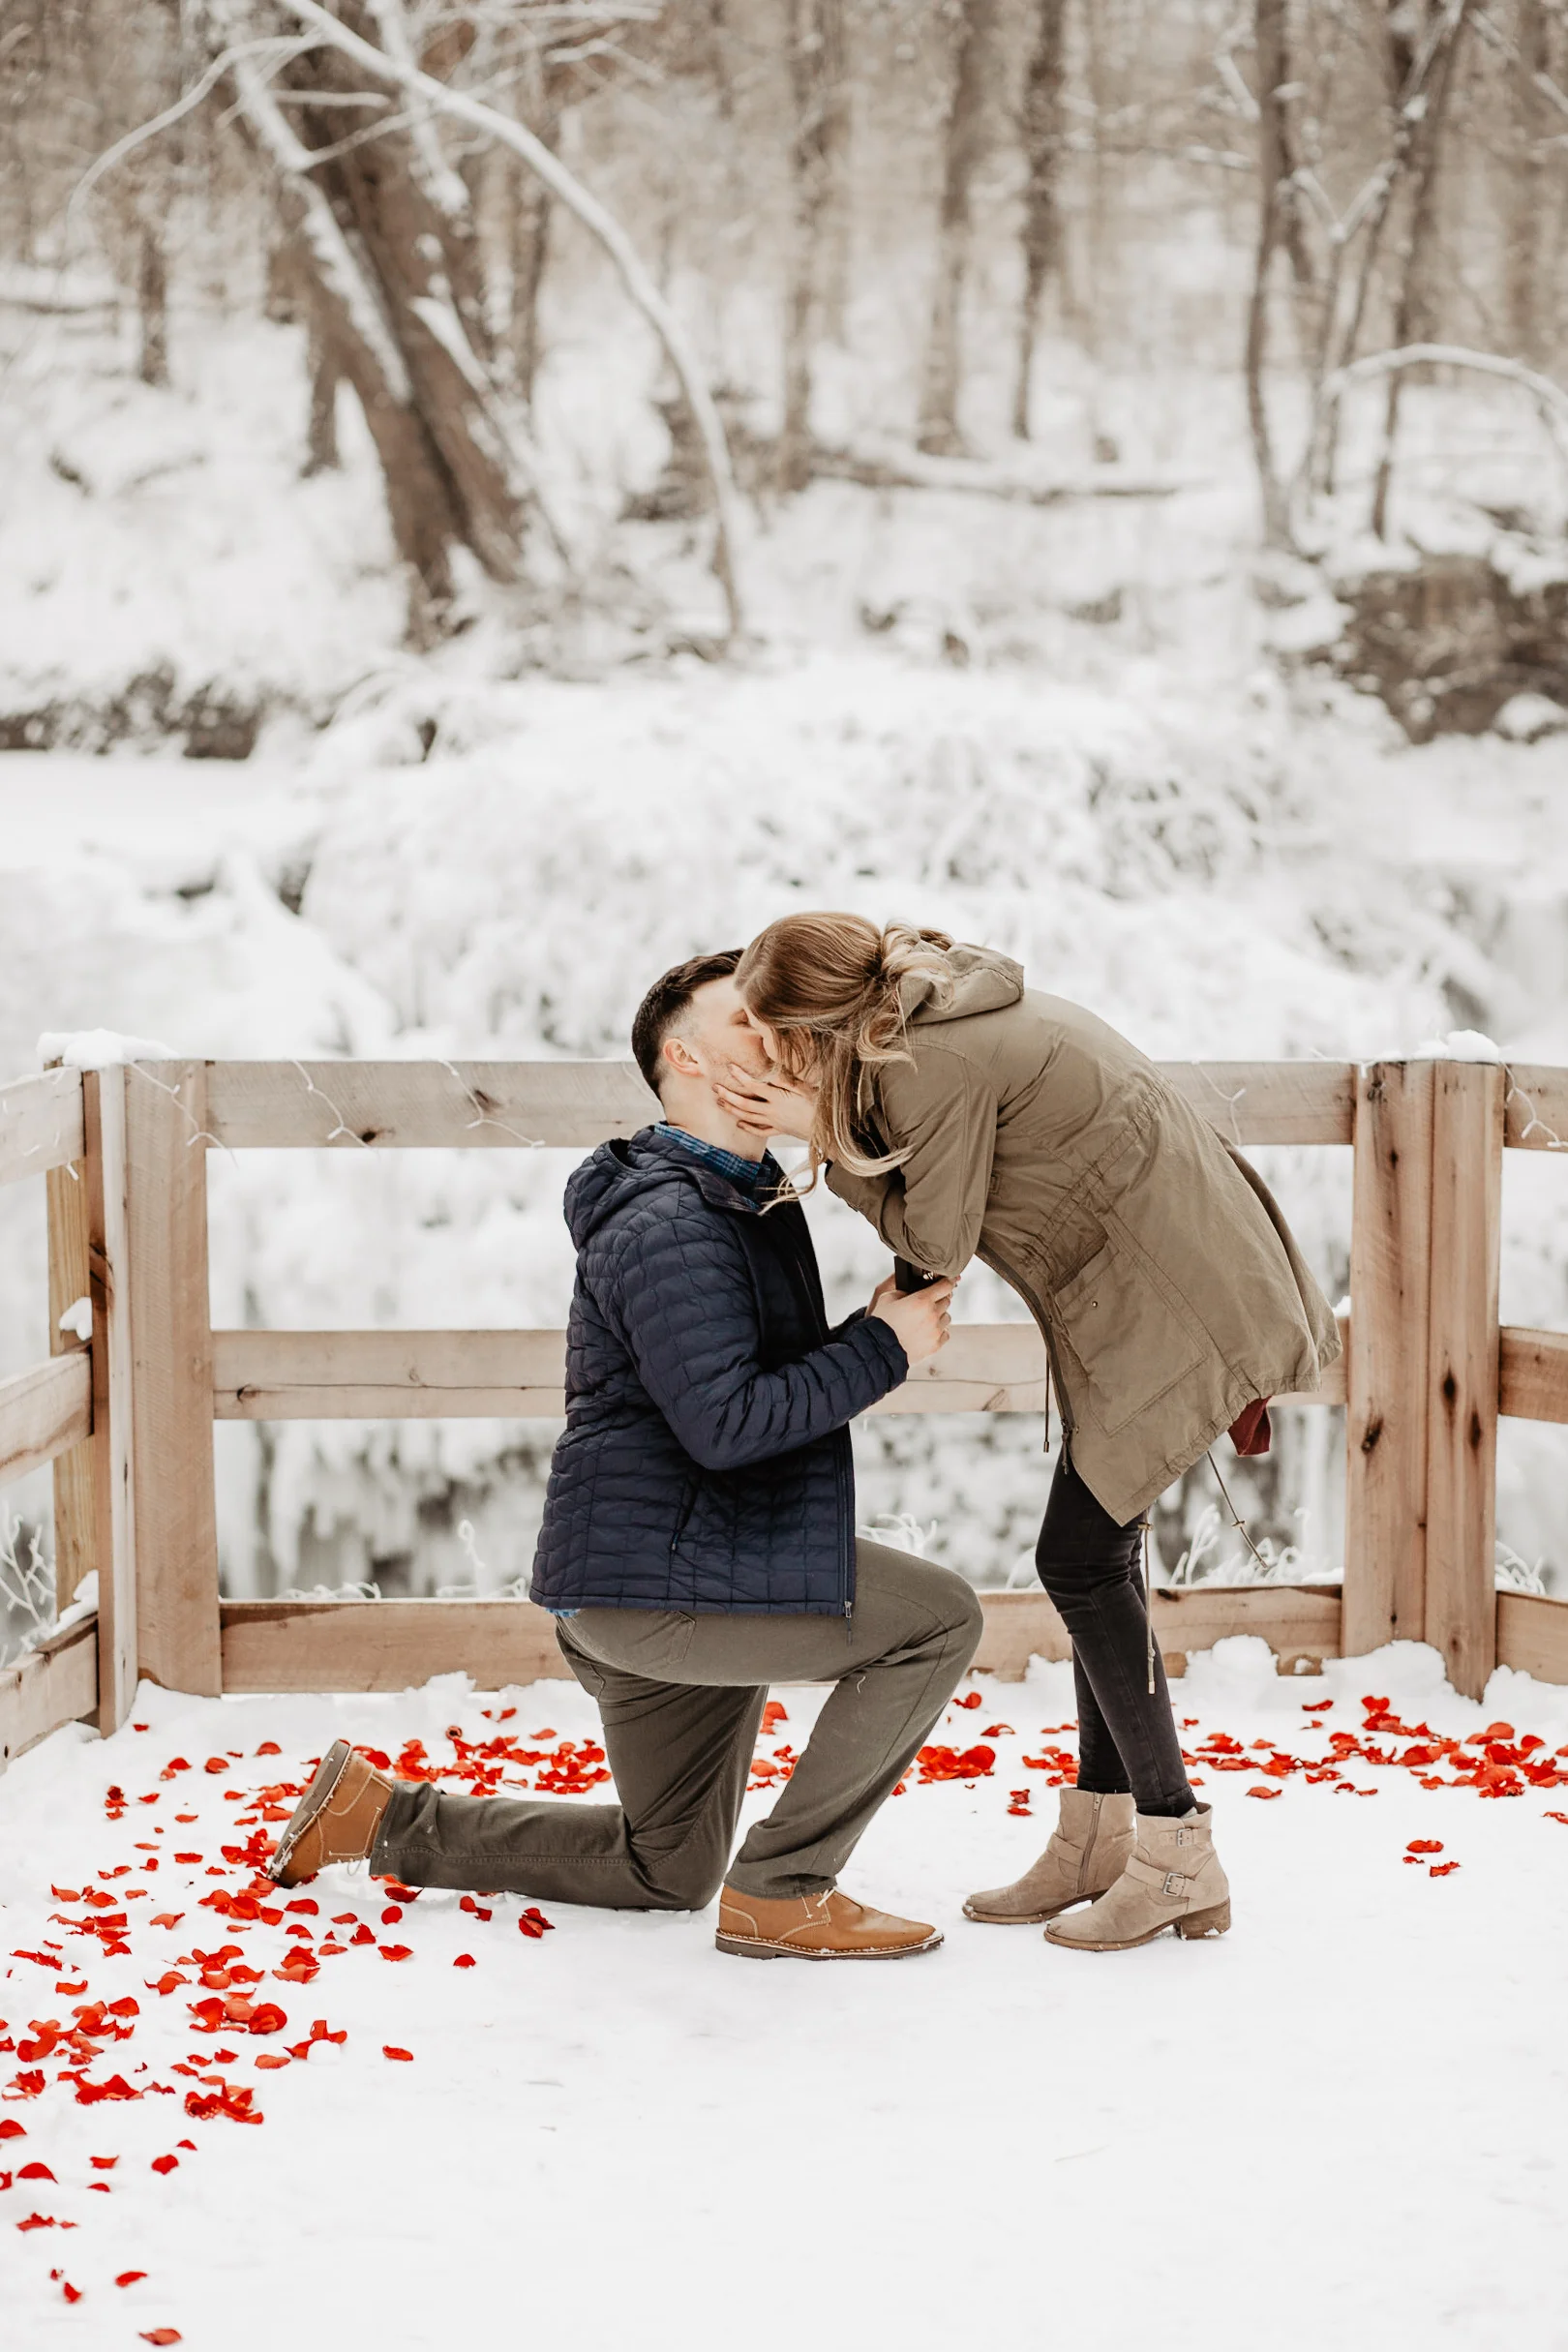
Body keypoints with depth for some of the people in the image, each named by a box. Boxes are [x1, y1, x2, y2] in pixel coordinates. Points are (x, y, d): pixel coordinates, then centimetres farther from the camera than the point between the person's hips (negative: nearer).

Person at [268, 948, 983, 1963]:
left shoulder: (754, 1201, 17)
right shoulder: (667, 1221, -17)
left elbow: (779, 1383, 19)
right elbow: (722, 1422, -25)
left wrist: (879, 1332, 2)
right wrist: (883, 1349, -19)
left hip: (701, 1577, 11)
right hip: (656, 1574, -11)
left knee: (665, 1870, 20)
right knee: (938, 1617, -18)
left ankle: (380, 1812, 25)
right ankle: (780, 1891, -11)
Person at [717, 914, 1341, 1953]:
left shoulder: (934, 1066, -21)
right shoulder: (942, 1010, 8)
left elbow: (937, 1240, -12)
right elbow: (928, 1206, 10)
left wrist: (823, 1135, -9)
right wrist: (829, 1127, -2)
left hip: (1173, 1306, -10)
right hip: (1148, 1293, 10)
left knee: (1082, 1557, -6)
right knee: (1102, 1552, 12)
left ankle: (1177, 1858, 0)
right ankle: (1099, 1842, 19)